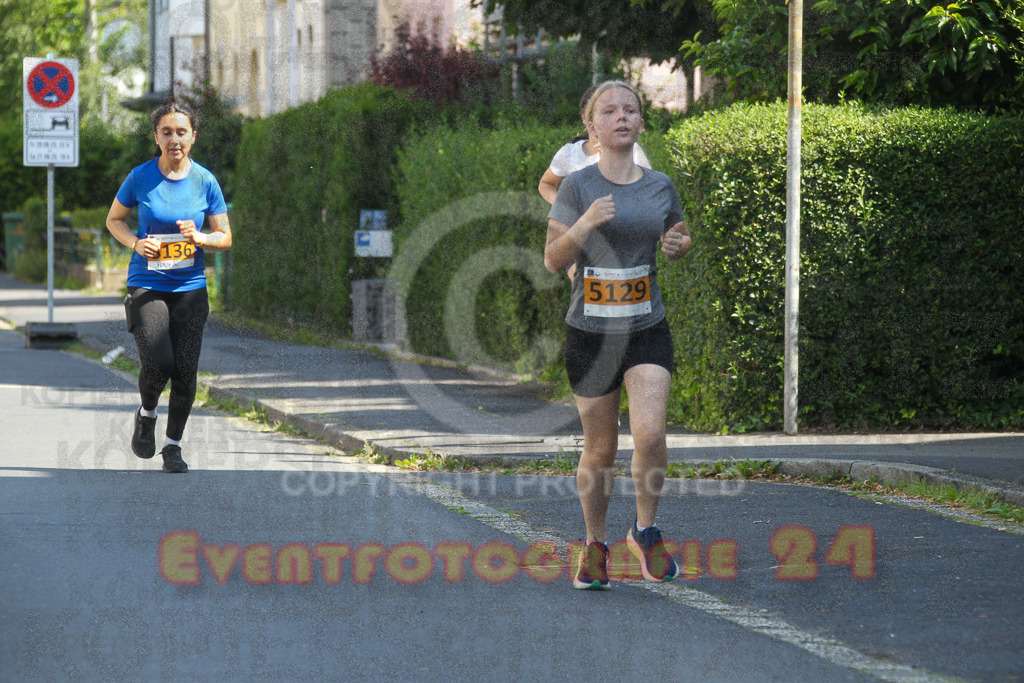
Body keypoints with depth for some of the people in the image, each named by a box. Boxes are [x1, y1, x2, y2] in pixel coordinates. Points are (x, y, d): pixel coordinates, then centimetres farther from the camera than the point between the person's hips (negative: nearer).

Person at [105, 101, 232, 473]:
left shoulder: (205, 181, 0)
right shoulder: (140, 177, -3)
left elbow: (225, 237, 7)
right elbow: (114, 220, 11)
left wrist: (199, 238, -14)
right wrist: (136, 242, -9)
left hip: (190, 288, 2)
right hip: (146, 285, -2)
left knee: (185, 371, -5)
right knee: (158, 363, -19)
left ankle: (173, 446, 15)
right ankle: (146, 414, 14)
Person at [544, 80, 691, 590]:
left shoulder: (660, 187, 4)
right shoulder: (577, 186, -4)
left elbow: (678, 237, 22)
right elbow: (553, 260, -5)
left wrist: (679, 244, -2)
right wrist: (584, 225, -22)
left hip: (647, 331, 1)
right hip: (590, 334, -1)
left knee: (650, 435, -18)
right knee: (600, 448, 6)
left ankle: (645, 530, 5)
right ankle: (595, 544, 28)